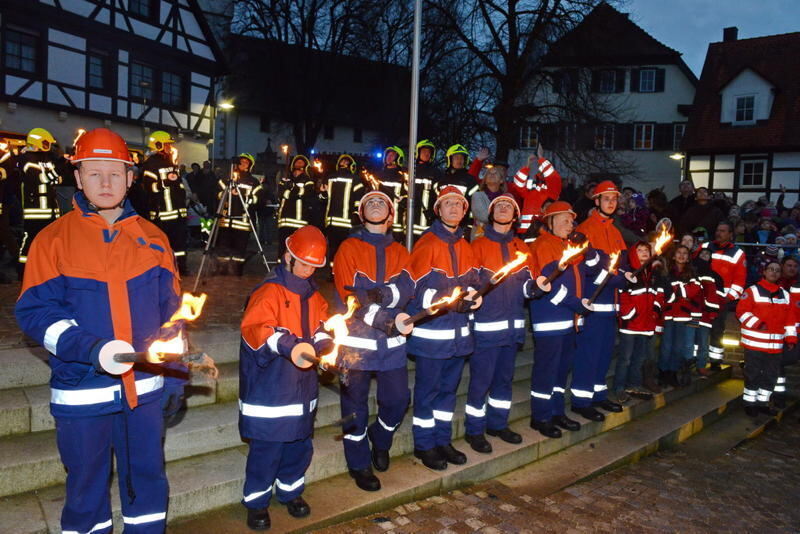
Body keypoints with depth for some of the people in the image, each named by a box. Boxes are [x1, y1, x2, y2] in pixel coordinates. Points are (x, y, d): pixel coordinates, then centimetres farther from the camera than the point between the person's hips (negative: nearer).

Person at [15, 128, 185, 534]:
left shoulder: (153, 239, 4)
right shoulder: (54, 239, -4)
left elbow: (171, 311, 8)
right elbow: (35, 311, -9)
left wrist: (176, 375, 8)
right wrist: (93, 350, -24)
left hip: (145, 387, 2)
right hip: (82, 391, -2)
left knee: (147, 478, 15)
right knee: (86, 485, 14)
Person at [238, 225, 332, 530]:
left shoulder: (313, 295, 11)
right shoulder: (269, 291, -13)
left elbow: (322, 327, 13)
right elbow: (254, 328, -26)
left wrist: (324, 344, -10)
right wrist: (288, 346, -40)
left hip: (302, 386, 7)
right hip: (269, 387, -7)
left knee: (300, 443, 16)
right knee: (267, 448, 1)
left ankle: (290, 491, 39)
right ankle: (257, 503, 23)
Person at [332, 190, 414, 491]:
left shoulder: (399, 252, 12)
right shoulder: (349, 248, 1)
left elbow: (407, 290, -5)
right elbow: (350, 297, -11)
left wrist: (380, 294, -25)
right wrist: (390, 321, -19)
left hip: (392, 342, 3)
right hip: (357, 339, -3)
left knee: (398, 399, 5)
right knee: (355, 404, 5)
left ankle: (380, 439, 36)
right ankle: (359, 464, 25)